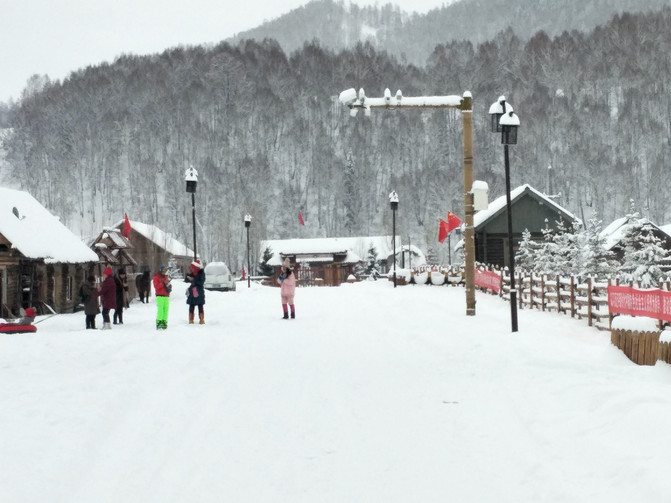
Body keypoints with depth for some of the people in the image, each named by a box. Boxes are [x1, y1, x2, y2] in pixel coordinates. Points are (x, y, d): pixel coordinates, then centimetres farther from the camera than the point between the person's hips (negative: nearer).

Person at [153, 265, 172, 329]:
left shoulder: (166, 277, 21)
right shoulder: (156, 277, 1)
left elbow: (170, 286, 24)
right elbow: (156, 286, -12)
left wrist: (168, 285, 0)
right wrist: (163, 283, -17)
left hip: (166, 296, 6)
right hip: (160, 296, -6)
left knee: (166, 310, 2)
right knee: (160, 310, -13)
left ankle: (164, 322, 7)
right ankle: (158, 322, -12)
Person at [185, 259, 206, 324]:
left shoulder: (201, 273, -8)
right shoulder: (192, 273, 6)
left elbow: (201, 282, -17)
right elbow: (186, 280, 7)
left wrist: (193, 280, -20)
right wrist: (188, 275, -10)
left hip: (199, 292, -4)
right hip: (192, 292, 4)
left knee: (200, 306, 0)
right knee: (191, 306, 5)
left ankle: (201, 320, 6)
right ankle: (191, 320, 10)